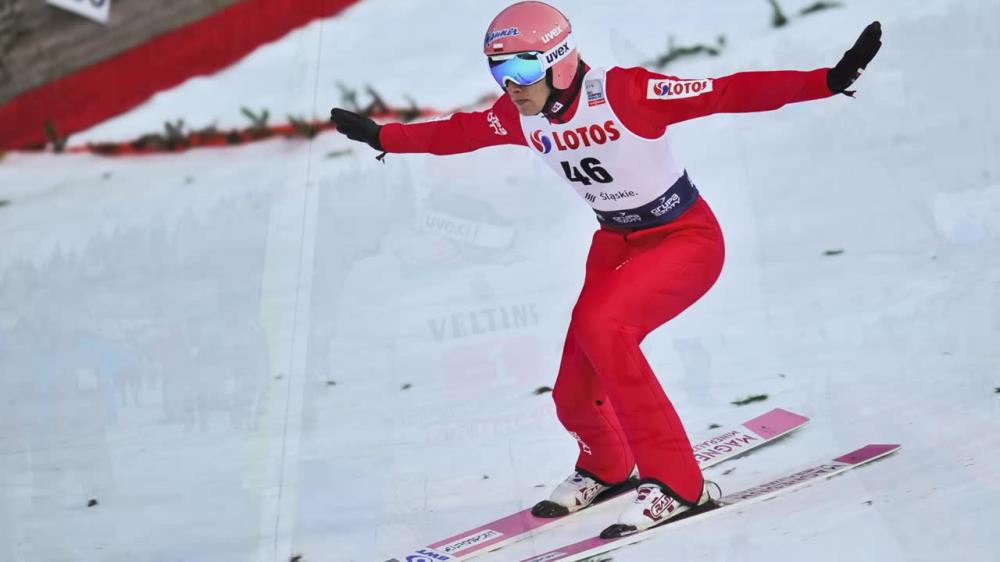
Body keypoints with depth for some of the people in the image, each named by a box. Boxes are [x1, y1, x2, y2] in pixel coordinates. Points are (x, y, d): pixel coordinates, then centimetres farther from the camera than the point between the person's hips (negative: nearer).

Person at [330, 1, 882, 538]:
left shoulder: (623, 92, -27)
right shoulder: (520, 116, -9)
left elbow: (730, 91, -30)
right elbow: (456, 132, 11)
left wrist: (830, 79, -38)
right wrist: (382, 136, 20)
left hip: (687, 239, -6)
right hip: (616, 242, 7)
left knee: (599, 325, -31)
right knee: (573, 395, 2)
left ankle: (675, 482, -21)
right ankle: (603, 468, 40)